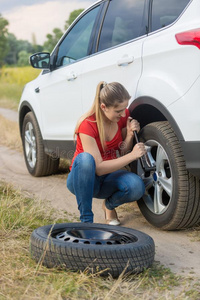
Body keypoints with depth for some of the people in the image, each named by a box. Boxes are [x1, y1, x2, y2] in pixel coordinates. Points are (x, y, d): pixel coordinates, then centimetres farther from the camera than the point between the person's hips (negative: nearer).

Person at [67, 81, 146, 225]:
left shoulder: (124, 116, -7)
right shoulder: (87, 125, -24)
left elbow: (122, 153, 1)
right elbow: (99, 168, -28)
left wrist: (130, 134, -17)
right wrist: (132, 156, -31)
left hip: (108, 179, 4)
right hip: (82, 180, -4)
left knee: (136, 186, -30)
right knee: (85, 158, -40)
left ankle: (109, 205, 6)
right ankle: (86, 220, -28)